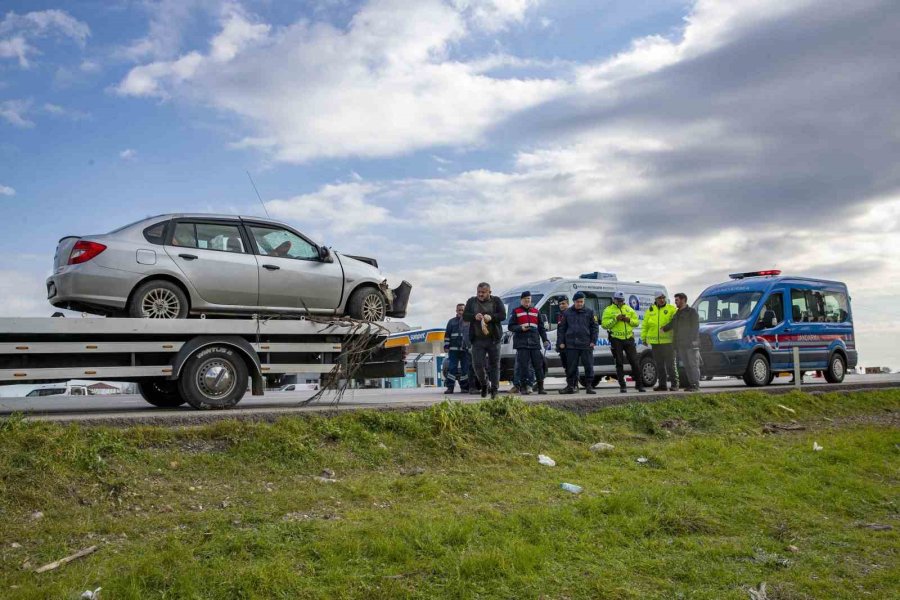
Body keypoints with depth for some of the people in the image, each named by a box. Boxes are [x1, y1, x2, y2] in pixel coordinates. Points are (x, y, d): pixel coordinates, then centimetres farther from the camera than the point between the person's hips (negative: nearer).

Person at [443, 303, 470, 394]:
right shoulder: (452, 322, 9)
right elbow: (447, 335, 8)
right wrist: (446, 346, 0)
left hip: (465, 349, 1)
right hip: (454, 349, -1)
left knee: (465, 368, 5)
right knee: (452, 368, -5)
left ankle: (464, 387, 13)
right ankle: (450, 387, -6)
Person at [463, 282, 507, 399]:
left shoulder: (496, 301, 4)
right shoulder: (471, 301, 9)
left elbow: (503, 315, -5)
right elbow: (464, 316, 3)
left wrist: (491, 317, -24)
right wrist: (474, 317, -18)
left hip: (493, 339, -1)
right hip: (477, 340, 1)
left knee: (494, 364, 2)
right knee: (477, 364, -5)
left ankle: (494, 388, 11)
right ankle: (484, 385, 19)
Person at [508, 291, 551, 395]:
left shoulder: (536, 311, 19)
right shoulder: (516, 311, 8)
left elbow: (541, 327, 19)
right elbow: (511, 327, 3)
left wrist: (545, 340, 9)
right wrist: (521, 328, -15)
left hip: (535, 342, 3)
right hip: (522, 343, -3)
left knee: (538, 365, 0)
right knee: (523, 365, -6)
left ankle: (540, 387, 6)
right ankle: (523, 387, 0)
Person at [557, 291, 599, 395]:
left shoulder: (589, 312, 7)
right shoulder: (567, 313, 9)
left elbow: (595, 327, 6)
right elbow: (561, 328, 11)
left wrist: (593, 341, -2)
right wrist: (561, 342, 4)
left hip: (586, 344, 0)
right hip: (571, 345, 1)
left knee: (588, 366, 1)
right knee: (571, 367, 3)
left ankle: (589, 386, 9)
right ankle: (570, 386, 11)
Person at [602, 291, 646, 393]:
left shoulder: (629, 309, 13)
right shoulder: (608, 310, 1)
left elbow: (636, 322, 12)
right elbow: (604, 324, -7)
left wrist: (629, 320, -7)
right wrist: (615, 319, -18)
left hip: (629, 338, 3)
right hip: (616, 340, -3)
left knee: (634, 362, 3)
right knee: (619, 363, 2)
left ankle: (639, 384, 11)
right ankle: (622, 386, 8)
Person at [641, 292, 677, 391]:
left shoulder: (671, 309, 1)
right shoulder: (650, 310, 12)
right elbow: (644, 325, 14)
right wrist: (644, 337, 8)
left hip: (668, 341, -4)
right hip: (655, 342, 4)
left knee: (670, 364, -4)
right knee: (659, 365, 10)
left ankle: (674, 384, 3)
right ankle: (662, 384, 17)